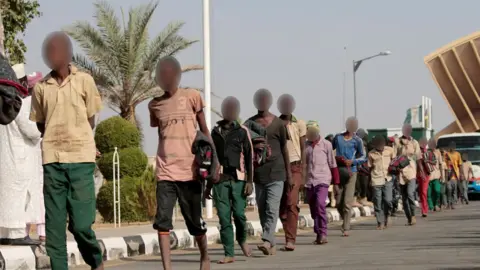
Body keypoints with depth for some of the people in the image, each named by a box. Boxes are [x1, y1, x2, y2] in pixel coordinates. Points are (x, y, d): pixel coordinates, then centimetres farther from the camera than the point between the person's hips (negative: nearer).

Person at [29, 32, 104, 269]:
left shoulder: (84, 81, 1)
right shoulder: (40, 87, 6)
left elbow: (90, 121, 7)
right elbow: (40, 124, 15)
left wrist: (76, 142, 3)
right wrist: (57, 140, 4)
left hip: (81, 159, -2)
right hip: (52, 160, 2)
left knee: (81, 223, -6)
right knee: (54, 224, 1)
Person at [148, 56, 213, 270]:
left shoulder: (192, 96, 3)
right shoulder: (154, 105, 8)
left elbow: (204, 130, 7)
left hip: (190, 170, -1)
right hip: (165, 172, 1)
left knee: (195, 220, 9)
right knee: (162, 220, -12)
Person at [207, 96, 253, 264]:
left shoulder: (242, 131, 6)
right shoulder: (215, 132, 13)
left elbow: (249, 158, 2)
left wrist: (250, 181, -7)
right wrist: (208, 185, 15)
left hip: (238, 179, -2)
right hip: (220, 180, 2)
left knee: (239, 214, -7)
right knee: (224, 218, -3)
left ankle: (242, 240, 23)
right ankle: (229, 254, -1)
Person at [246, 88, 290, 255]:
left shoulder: (278, 123, 2)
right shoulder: (250, 123, 7)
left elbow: (284, 149, 7)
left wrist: (289, 174, 6)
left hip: (276, 172, -3)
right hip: (258, 173, 3)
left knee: (272, 208, -13)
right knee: (262, 209, 5)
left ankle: (267, 241, -20)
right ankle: (272, 244, 12)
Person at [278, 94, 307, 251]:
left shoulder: (299, 124, 5)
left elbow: (303, 148, 4)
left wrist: (302, 169, -3)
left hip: (294, 166, -3)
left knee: (291, 203, -14)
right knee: (281, 204, 4)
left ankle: (290, 240, -17)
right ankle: (289, 237, 16)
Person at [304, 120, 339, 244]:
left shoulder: (326, 144, 2)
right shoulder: (305, 145, 11)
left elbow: (332, 164, 4)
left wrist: (336, 182, 3)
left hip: (322, 180, -4)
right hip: (309, 181, 4)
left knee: (320, 204, -21)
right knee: (313, 209, 6)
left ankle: (323, 233, -17)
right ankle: (318, 234, 15)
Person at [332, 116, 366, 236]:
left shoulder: (357, 140, 1)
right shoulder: (338, 137, 10)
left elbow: (363, 157, 4)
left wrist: (352, 161, -12)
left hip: (350, 172, -3)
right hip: (338, 171, 3)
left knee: (347, 202, -8)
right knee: (338, 203, 4)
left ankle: (346, 228, -3)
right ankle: (346, 221, 28)